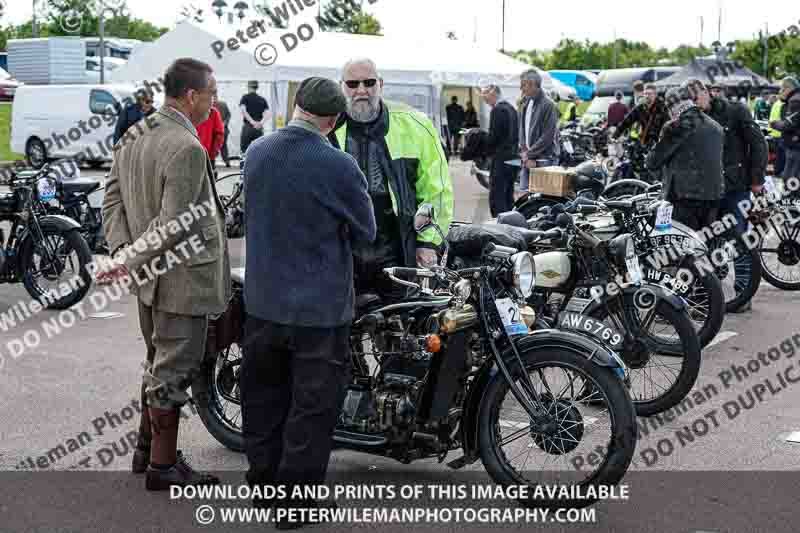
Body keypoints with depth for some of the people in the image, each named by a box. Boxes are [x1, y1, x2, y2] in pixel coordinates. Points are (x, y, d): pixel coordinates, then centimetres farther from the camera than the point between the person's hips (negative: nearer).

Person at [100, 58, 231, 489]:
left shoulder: (133, 135, 6)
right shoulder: (188, 148, -22)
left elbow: (113, 198, 8)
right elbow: (175, 226, -25)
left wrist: (123, 253, -1)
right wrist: (132, 263, -17)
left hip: (150, 276, 9)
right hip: (180, 278, -9)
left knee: (159, 365, 22)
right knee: (174, 373, 3)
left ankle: (147, 448, 34)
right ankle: (162, 465, 14)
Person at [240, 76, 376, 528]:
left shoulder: (256, 152, -2)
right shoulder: (339, 166, -20)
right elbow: (366, 232, -7)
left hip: (263, 301, 6)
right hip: (319, 307, -6)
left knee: (264, 396, 19)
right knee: (312, 405, 6)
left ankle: (264, 483, 32)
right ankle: (296, 499, 13)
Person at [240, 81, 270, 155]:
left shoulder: (245, 98, 3)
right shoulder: (262, 99, 11)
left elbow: (243, 111, -14)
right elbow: (268, 114, -2)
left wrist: (252, 122, -18)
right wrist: (261, 122, -13)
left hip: (248, 126, -3)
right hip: (259, 129, 3)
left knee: (244, 147, 2)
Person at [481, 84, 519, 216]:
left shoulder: (497, 110, -14)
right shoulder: (511, 108, 15)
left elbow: (493, 136, -17)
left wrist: (483, 152, -5)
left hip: (500, 158, -10)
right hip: (512, 156, 10)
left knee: (496, 197, -9)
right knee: (508, 196, 14)